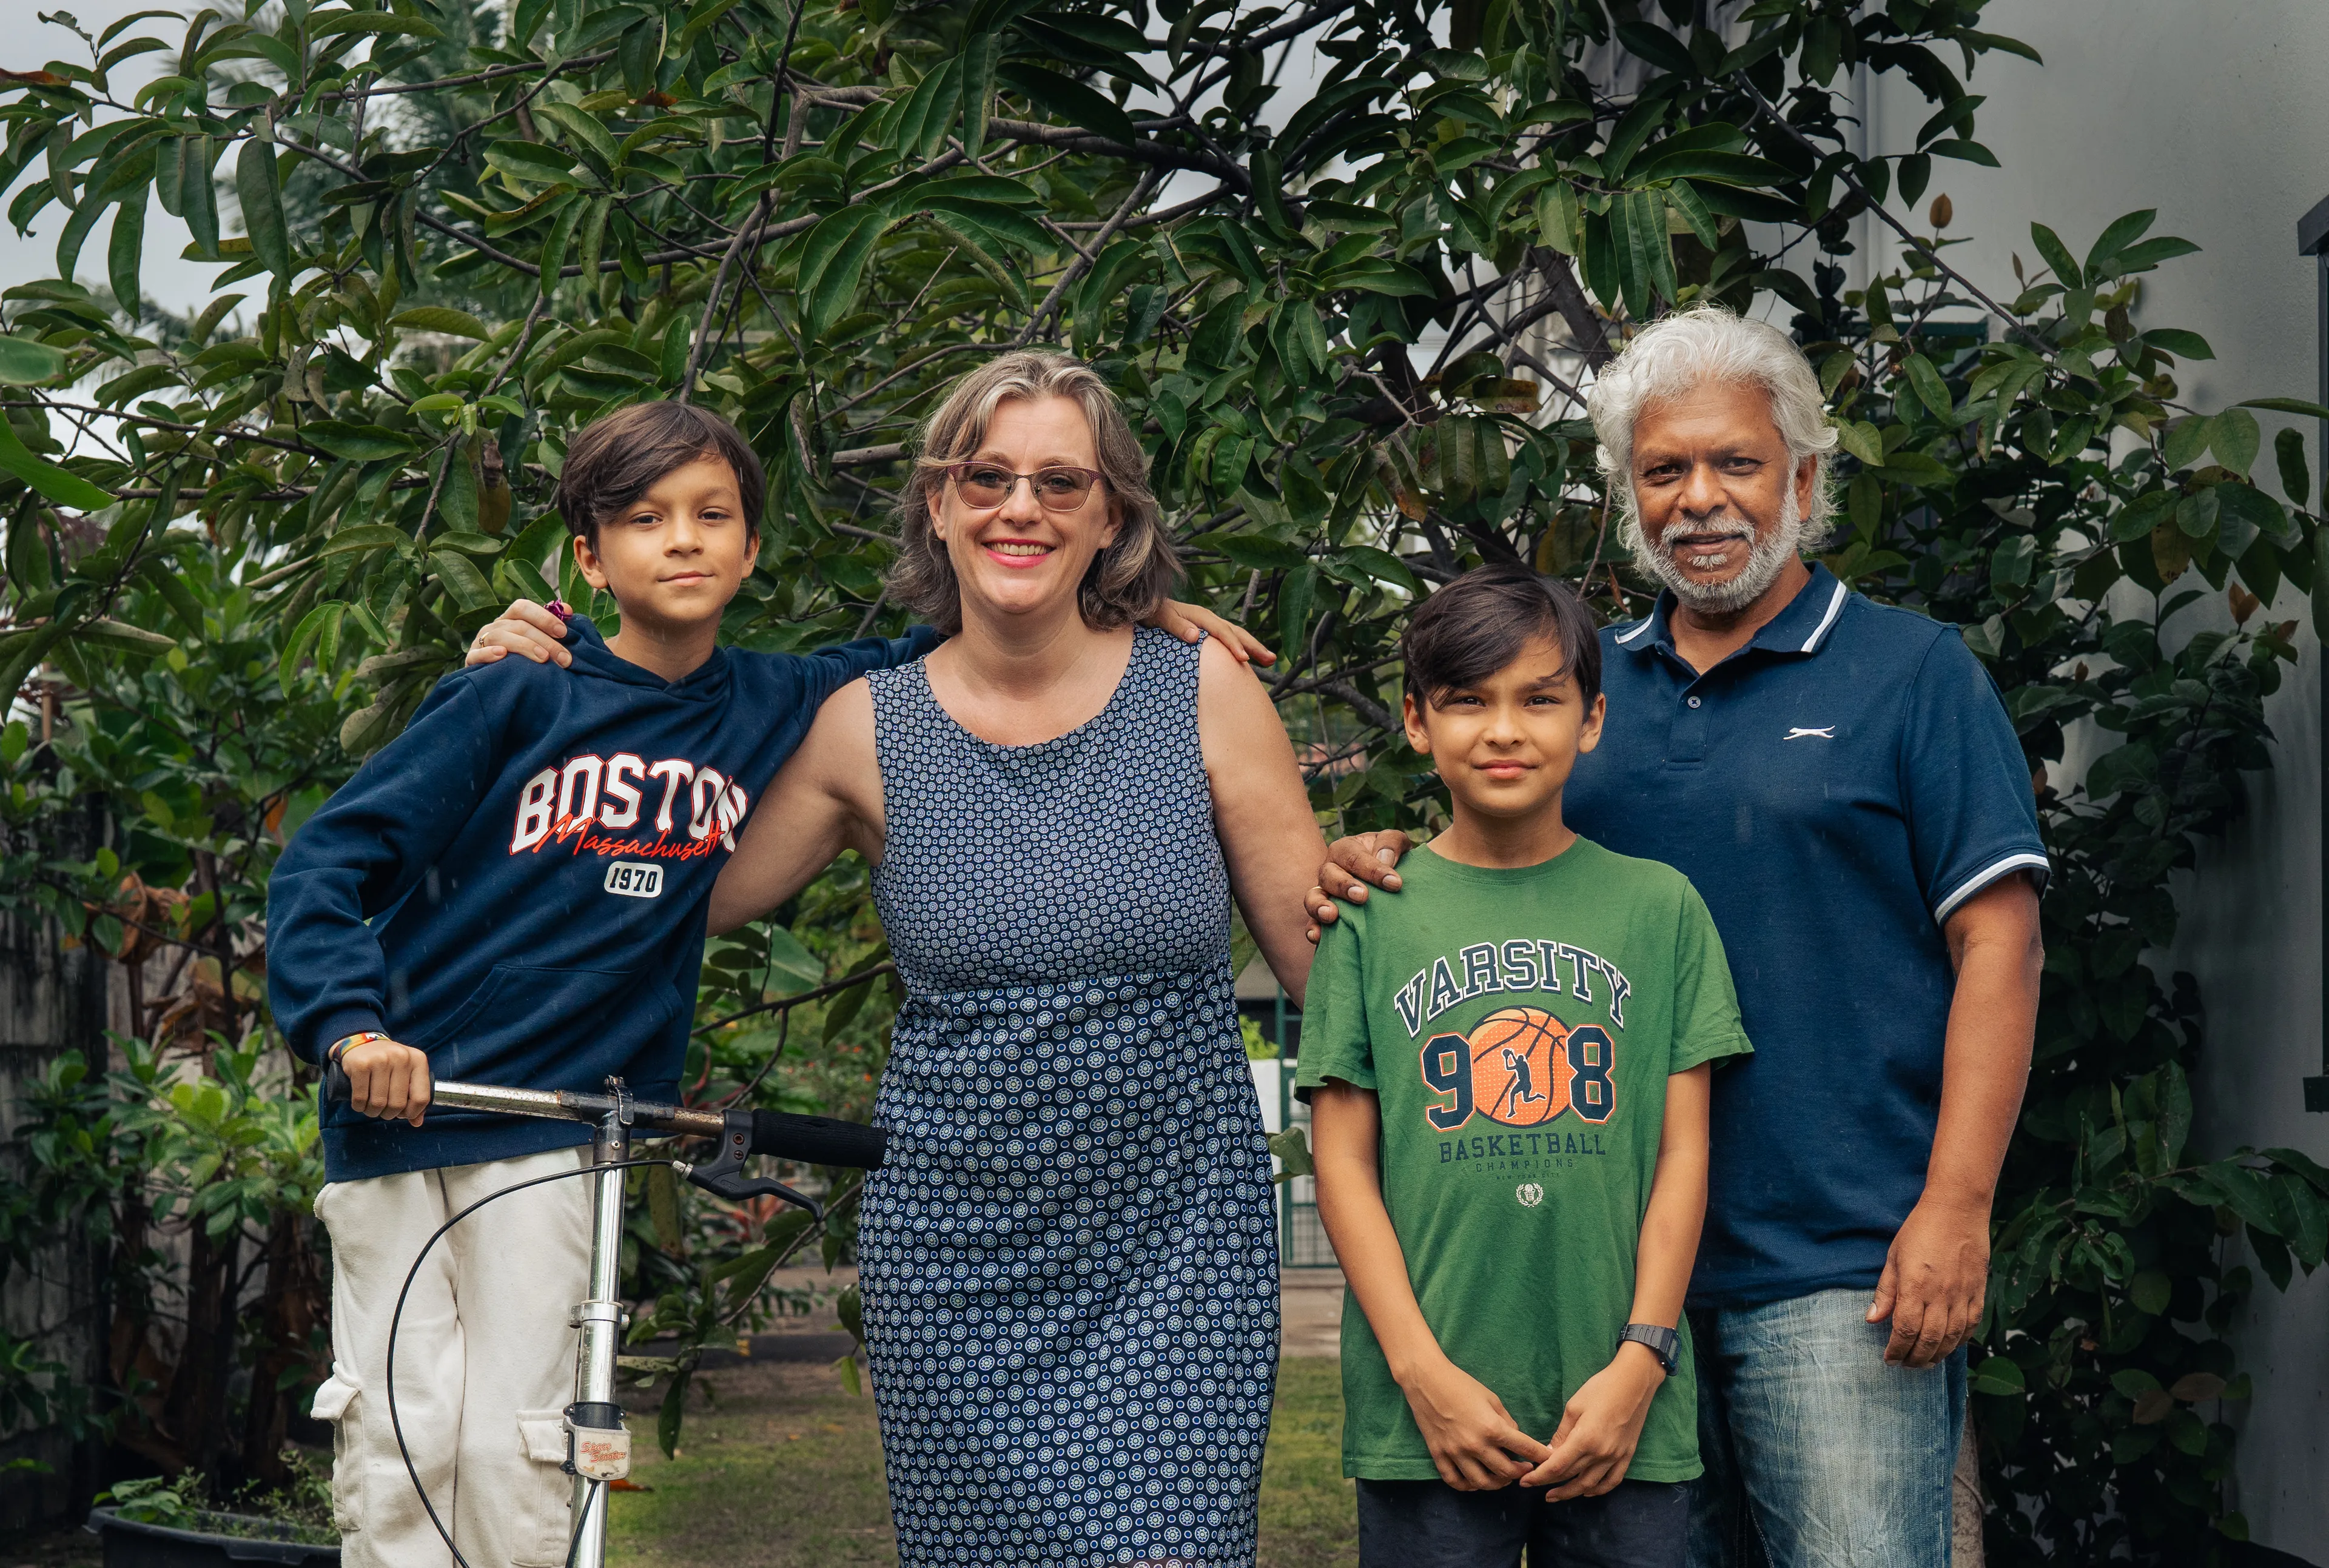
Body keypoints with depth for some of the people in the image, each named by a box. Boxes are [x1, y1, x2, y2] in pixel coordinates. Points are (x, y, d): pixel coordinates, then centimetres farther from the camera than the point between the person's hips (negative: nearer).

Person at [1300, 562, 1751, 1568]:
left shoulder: (1659, 907, 6)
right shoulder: (1371, 914, 3)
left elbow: (1682, 1152, 5)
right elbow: (1343, 1162, 2)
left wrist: (1640, 1362, -5)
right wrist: (1423, 1371, -7)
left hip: (1621, 1413, 1)